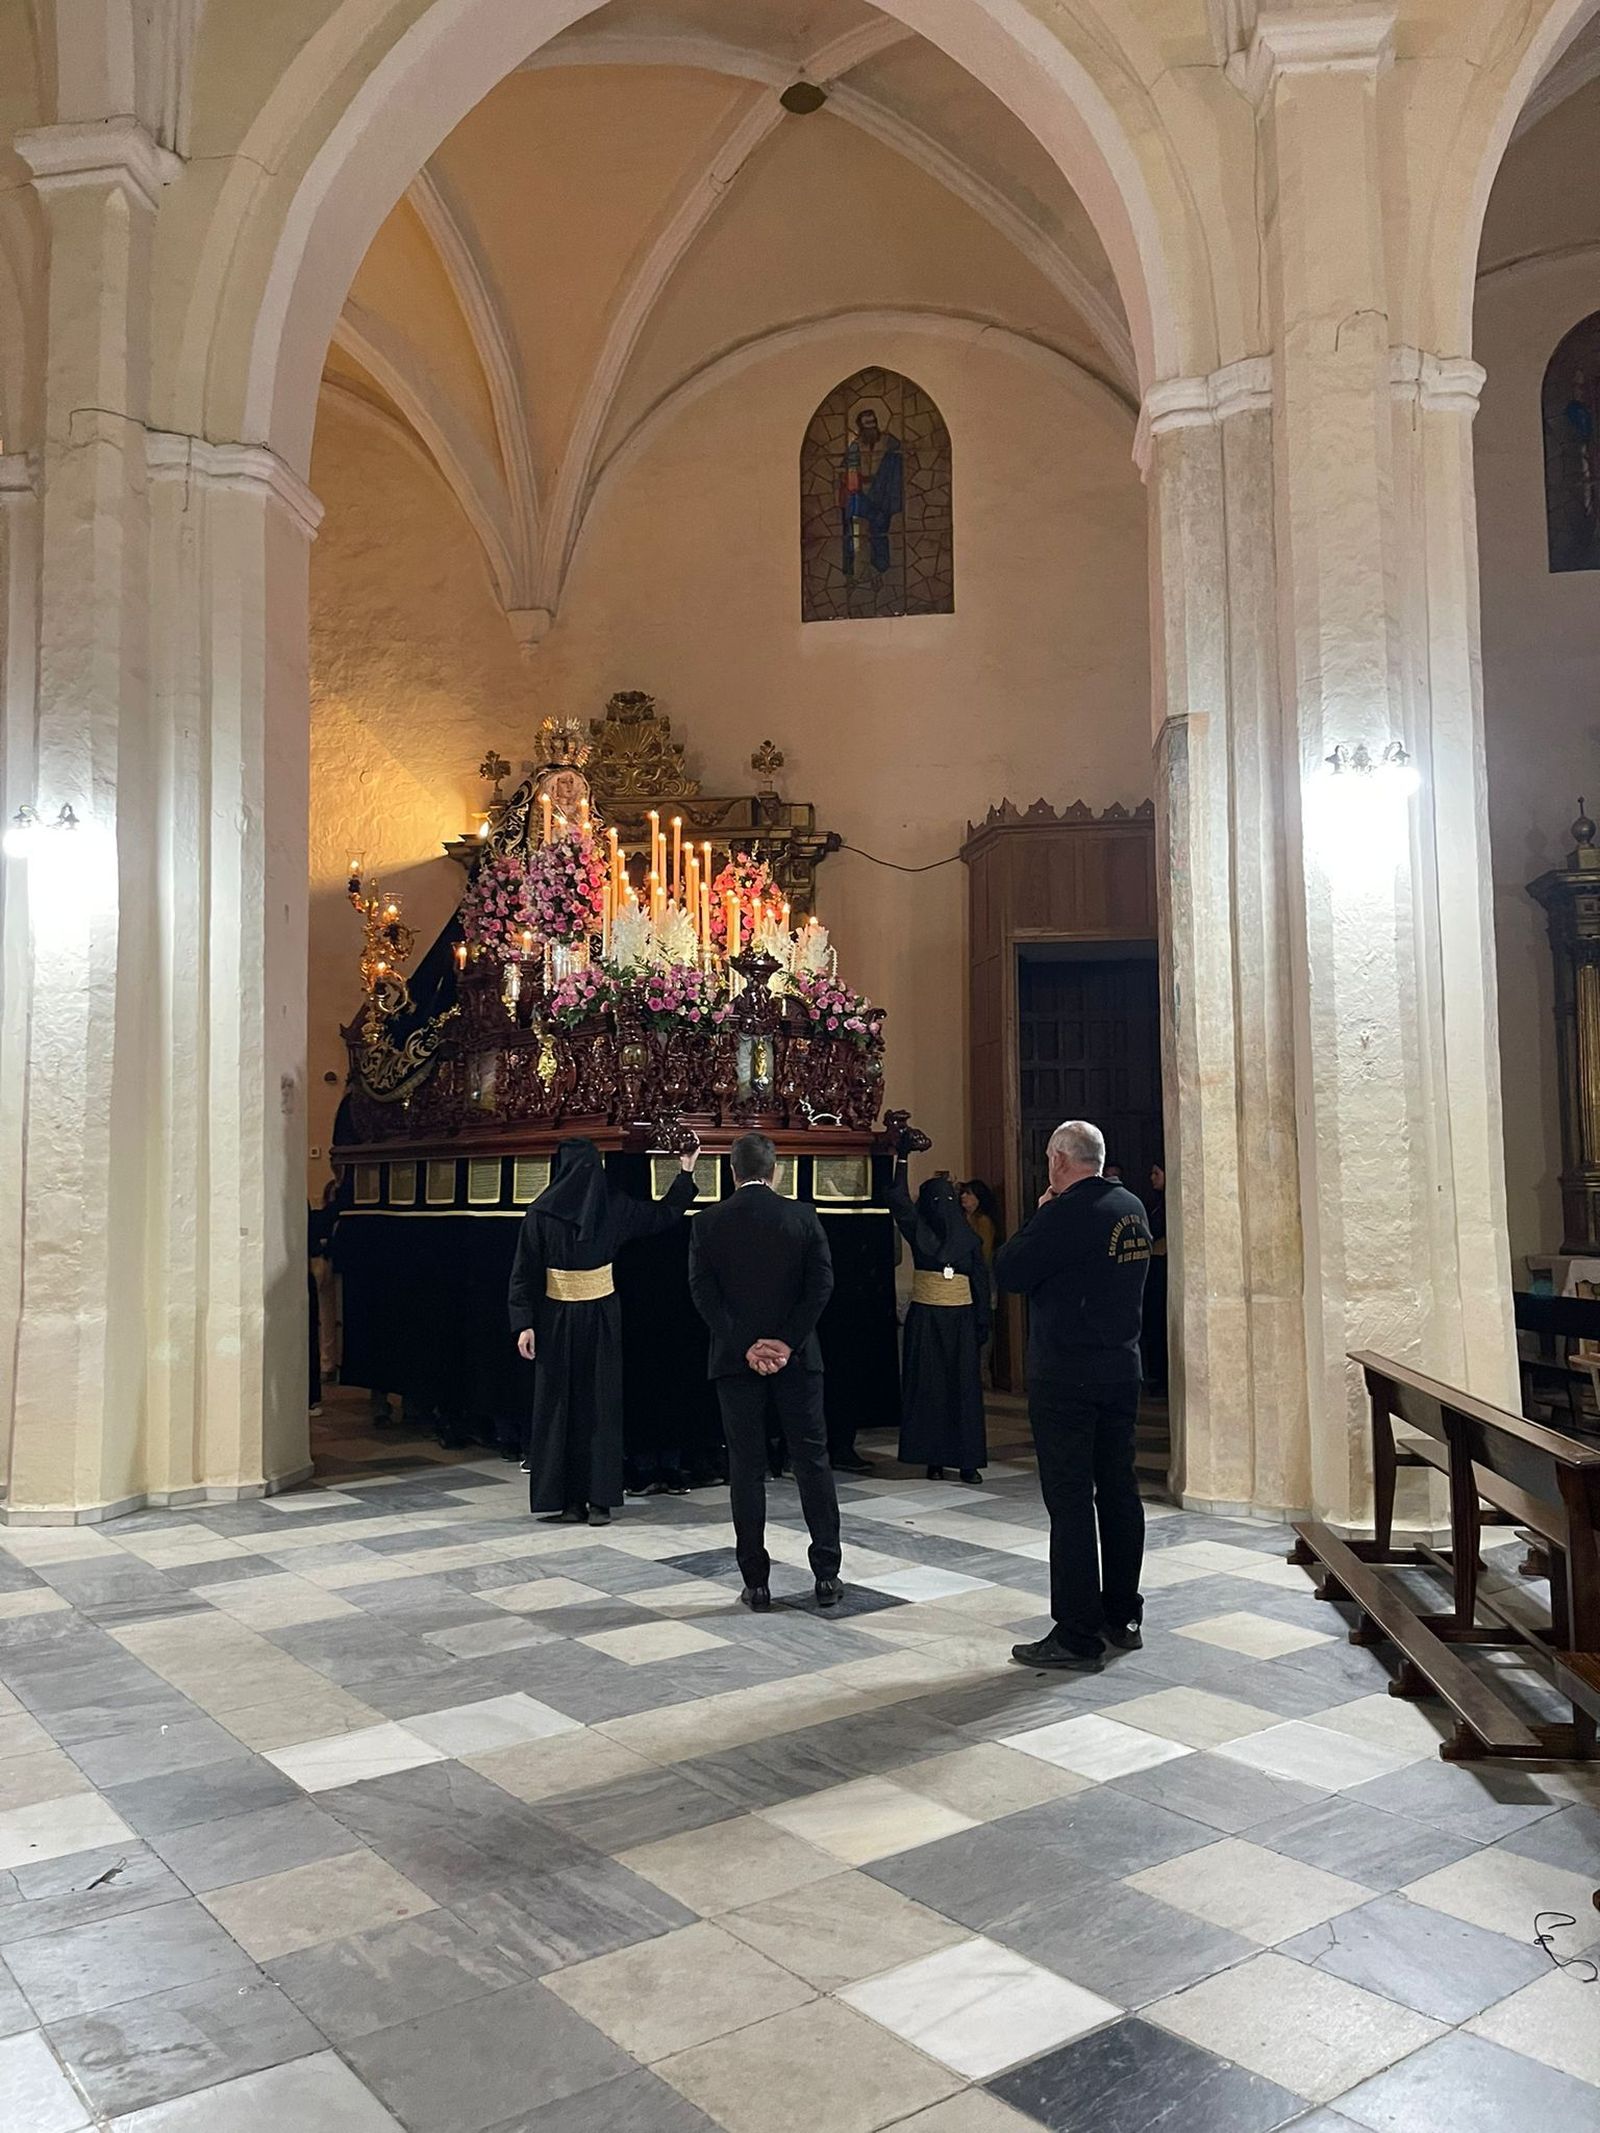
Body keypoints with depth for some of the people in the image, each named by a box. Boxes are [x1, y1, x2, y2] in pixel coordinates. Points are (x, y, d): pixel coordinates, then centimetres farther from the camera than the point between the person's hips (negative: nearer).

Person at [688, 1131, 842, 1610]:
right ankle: (827, 1575, 12)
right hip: (796, 1359, 0)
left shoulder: (708, 1224, -2)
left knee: (746, 1468, 6)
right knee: (812, 1461, 9)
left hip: (736, 1360, 0)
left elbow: (703, 1292, -7)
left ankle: (756, 1582, 9)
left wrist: (745, 1347, -8)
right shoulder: (802, 1217, -1)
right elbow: (822, 1283, -7)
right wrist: (786, 1342, -9)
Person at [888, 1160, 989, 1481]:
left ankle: (968, 1459, 5)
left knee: (964, 1388, 1)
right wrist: (902, 1159, -13)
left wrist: (982, 1323, -3)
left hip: (961, 1321, 1)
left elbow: (981, 1283, 4)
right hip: (925, 1320, -1)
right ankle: (933, 1458, 6)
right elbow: (898, 1199, -10)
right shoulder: (919, 1233, 2)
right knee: (928, 1388, 0)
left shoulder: (970, 1238, 4)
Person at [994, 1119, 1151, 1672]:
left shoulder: (1064, 1214, -18)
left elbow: (1008, 1273, -14)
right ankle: (1122, 1617, 26)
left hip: (1066, 1376, -8)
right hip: (1123, 1367, 8)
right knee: (1119, 1490, 15)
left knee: (1070, 1500, -2)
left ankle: (1077, 1637, 3)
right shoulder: (1132, 1209, 7)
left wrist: (1037, 1215, -3)